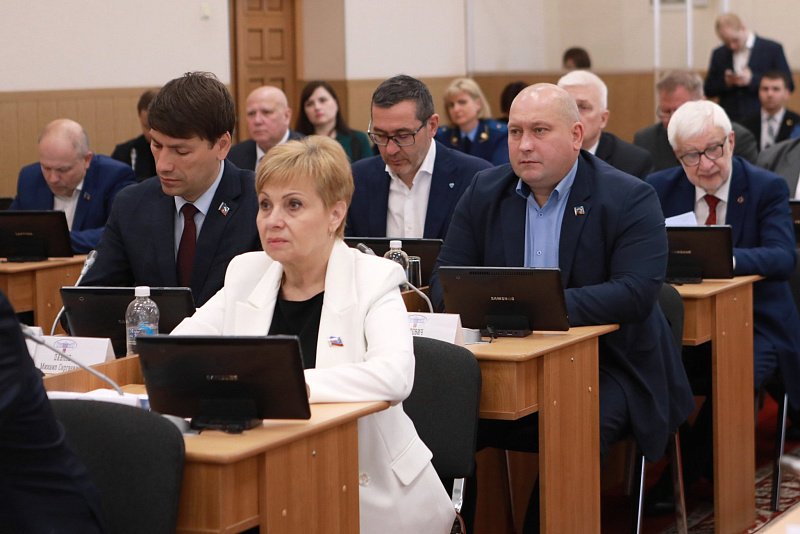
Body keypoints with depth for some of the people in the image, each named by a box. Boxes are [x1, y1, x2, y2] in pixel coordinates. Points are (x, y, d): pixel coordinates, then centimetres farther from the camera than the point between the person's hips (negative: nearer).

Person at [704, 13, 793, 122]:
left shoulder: (772, 49, 1)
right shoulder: (719, 54, 11)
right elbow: (708, 90, 14)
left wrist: (752, 79, -14)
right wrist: (725, 82, -8)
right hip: (729, 121, 3)